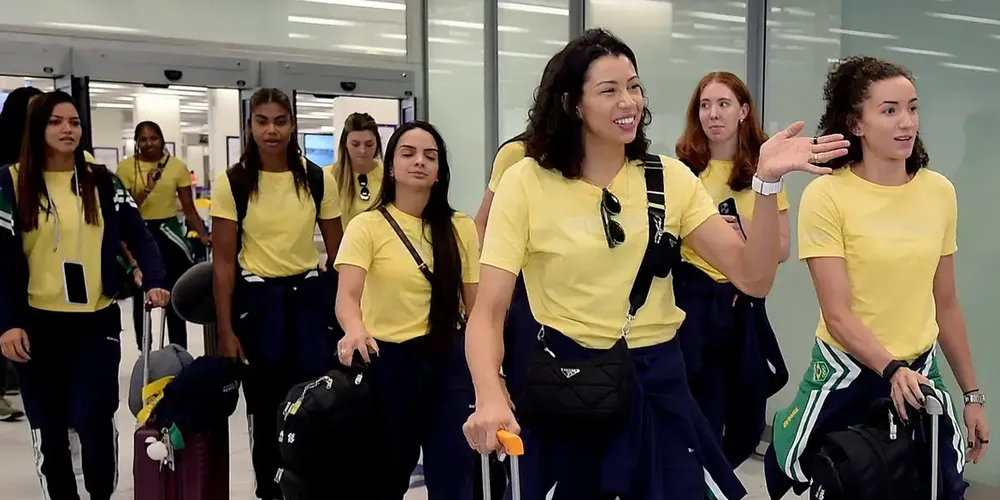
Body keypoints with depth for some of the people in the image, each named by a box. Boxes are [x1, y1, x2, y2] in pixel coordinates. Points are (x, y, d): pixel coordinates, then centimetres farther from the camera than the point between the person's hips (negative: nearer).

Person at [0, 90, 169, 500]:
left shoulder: (102, 181, 5)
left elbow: (138, 236, 4)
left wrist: (154, 282, -14)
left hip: (97, 320, 1)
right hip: (36, 324, 0)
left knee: (94, 419, -7)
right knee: (48, 428, 9)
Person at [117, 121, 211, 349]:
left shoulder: (177, 166, -2)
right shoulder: (126, 167, -4)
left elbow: (189, 208, 0)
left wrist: (203, 235, -12)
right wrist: (146, 189, -22)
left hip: (169, 232, 0)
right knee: (141, 297, 10)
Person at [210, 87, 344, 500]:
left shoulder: (319, 180, -2)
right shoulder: (232, 184, -7)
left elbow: (337, 252, 5)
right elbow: (223, 261, -5)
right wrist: (225, 330, -7)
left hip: (311, 294, 1)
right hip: (257, 297, -1)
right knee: (265, 403, 10)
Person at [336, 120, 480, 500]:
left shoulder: (461, 228, 3)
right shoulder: (367, 226, -7)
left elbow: (476, 305, 6)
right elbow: (347, 295, -20)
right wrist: (355, 329, -42)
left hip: (449, 362, 2)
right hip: (387, 361, -2)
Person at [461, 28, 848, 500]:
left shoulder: (670, 178, -1)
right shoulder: (526, 182, -10)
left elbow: (752, 277, -7)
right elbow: (488, 310, -15)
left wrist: (767, 182, -21)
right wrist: (490, 397, -33)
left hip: (656, 381, 2)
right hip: (563, 382, -2)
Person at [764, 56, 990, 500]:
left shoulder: (940, 192, 0)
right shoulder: (827, 194, -15)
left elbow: (945, 305, 8)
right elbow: (837, 315, -16)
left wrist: (972, 394, 11)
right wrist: (891, 369, -30)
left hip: (921, 370, 4)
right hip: (847, 371, -4)